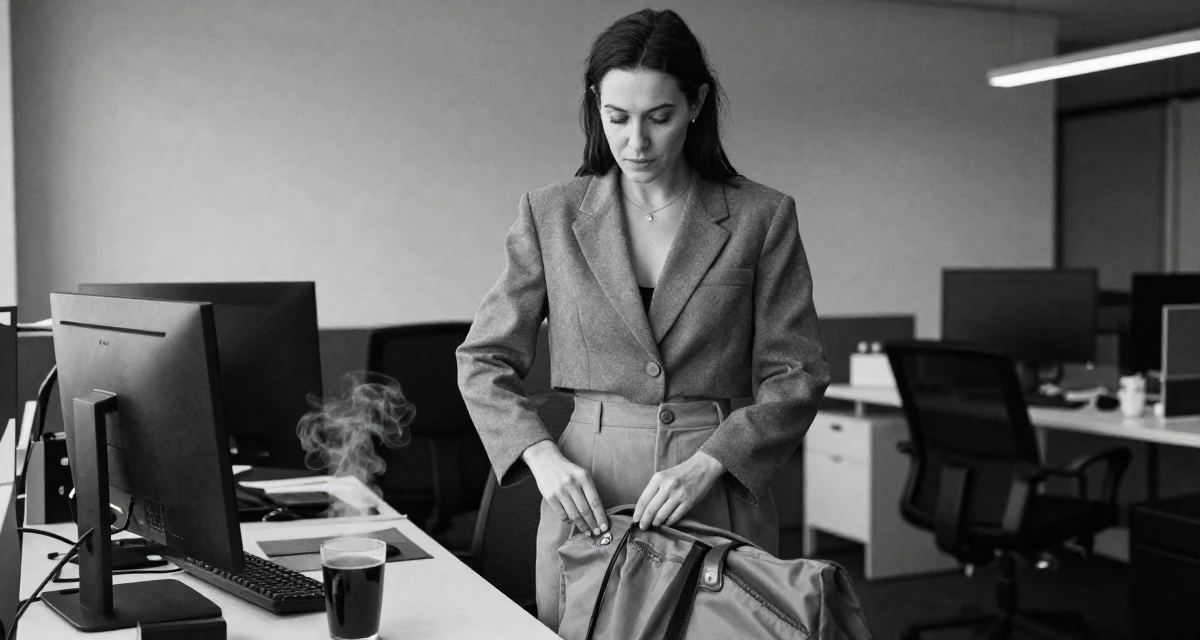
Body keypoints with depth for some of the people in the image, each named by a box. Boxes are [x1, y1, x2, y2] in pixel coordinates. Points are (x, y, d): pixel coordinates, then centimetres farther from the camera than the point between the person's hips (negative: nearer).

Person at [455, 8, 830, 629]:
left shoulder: (761, 217, 0)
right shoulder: (551, 214, 3)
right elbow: (483, 360, 5)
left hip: (721, 497, 0)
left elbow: (796, 376, -1)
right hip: (586, 496, 1)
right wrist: (542, 457, -11)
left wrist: (707, 463, -14)